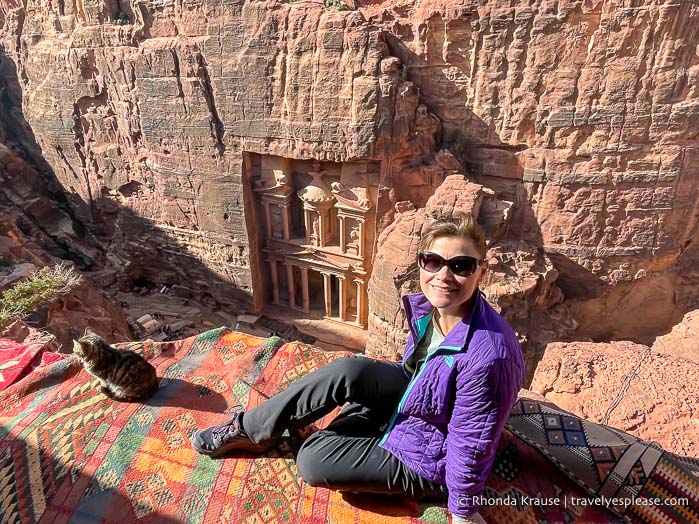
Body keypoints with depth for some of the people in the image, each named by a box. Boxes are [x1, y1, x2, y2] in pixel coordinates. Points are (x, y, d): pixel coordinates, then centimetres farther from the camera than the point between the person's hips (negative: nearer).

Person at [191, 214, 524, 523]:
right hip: (412, 400, 6)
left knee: (312, 462, -13)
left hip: (428, 460, -6)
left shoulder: (487, 356, -36)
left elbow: (471, 447, -24)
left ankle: (250, 431, 16)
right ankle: (251, 429, 1)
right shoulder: (428, 307, -13)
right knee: (346, 372, -19)